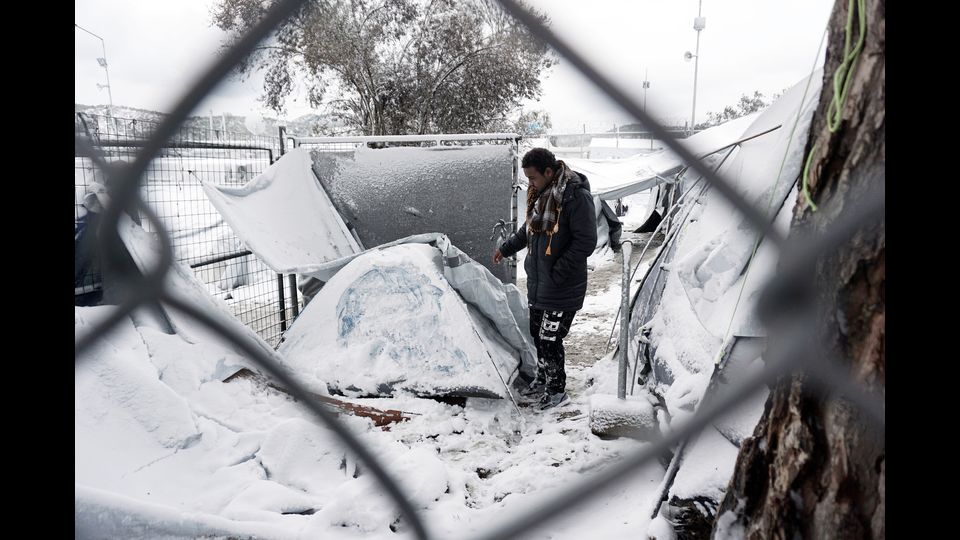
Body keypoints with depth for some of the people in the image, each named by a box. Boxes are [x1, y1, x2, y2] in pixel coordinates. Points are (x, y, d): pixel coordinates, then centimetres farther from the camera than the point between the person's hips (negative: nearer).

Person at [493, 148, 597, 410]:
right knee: (538, 334, 18)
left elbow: (586, 242, -21)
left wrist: (557, 274, -20)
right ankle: (543, 379, 38)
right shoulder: (540, 193, 7)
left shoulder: (576, 196, -20)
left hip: (562, 287, -8)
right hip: (537, 282, 8)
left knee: (550, 339, -1)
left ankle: (557, 388, 20)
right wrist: (506, 247, 25)